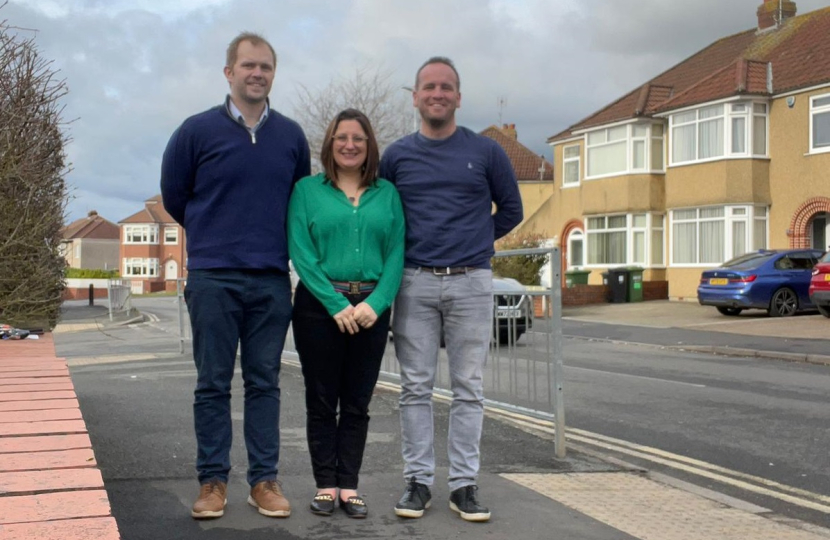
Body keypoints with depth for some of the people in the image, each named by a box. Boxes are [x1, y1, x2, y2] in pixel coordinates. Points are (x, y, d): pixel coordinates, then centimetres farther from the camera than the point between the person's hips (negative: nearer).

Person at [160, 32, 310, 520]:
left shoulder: (292, 136, 6)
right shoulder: (197, 131, 0)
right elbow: (174, 197, 10)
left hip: (272, 281, 2)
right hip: (213, 278, -2)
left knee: (264, 383, 7)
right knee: (213, 384, 3)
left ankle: (265, 480, 14)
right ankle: (213, 480, 12)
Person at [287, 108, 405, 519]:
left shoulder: (387, 193, 9)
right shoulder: (307, 190, 3)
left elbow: (396, 253, 2)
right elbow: (301, 253, -6)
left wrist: (376, 303, -12)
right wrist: (336, 304, -14)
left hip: (371, 308, 2)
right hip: (319, 305, -2)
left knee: (357, 403, 7)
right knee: (321, 402, 5)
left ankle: (349, 486, 14)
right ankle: (325, 485, 13)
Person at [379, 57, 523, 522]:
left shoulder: (486, 152, 6)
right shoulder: (397, 155, 8)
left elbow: (510, 210, 14)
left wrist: (474, 241, 10)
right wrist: (408, 247, 7)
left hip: (471, 283, 0)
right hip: (415, 283, 1)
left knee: (469, 388, 2)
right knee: (416, 387, 3)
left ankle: (465, 483, 10)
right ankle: (419, 480, 11)